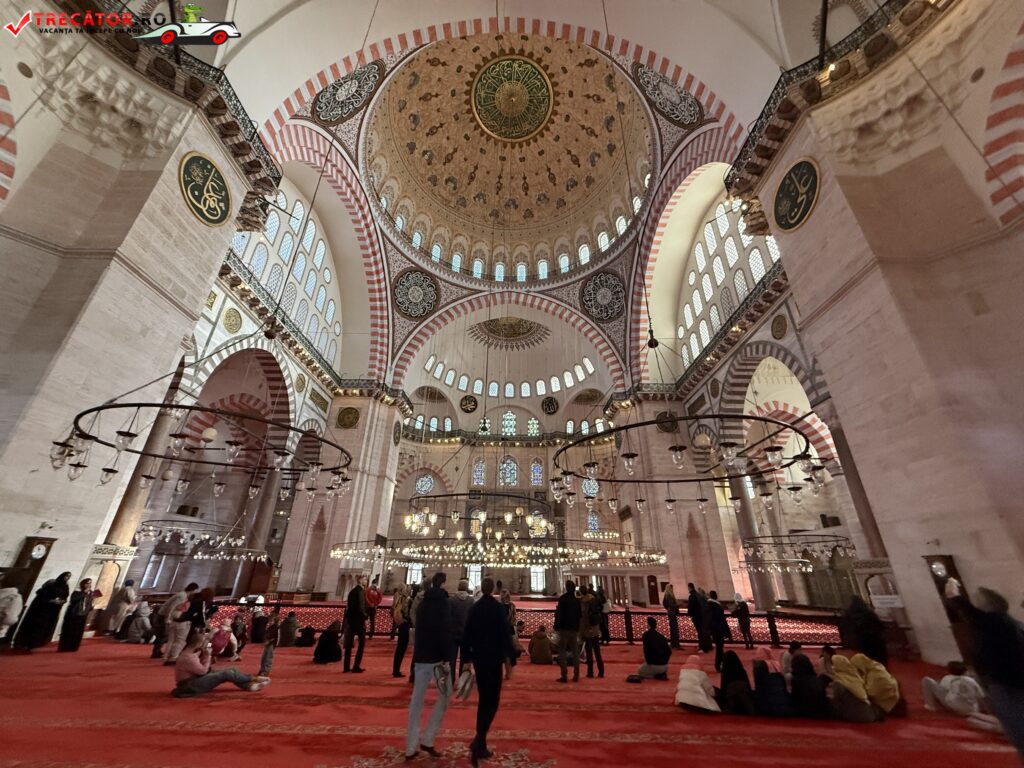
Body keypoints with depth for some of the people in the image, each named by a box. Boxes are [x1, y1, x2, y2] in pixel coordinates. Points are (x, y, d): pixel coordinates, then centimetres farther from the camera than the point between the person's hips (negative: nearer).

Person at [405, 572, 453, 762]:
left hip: (421, 656, 6)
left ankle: (411, 748, 15)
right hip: (436, 656, -6)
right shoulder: (443, 602, -12)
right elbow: (445, 631, -18)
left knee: (417, 700, 12)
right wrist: (445, 658, -16)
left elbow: (418, 630, 15)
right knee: (444, 696, 10)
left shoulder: (423, 603, 8)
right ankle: (427, 740, 8)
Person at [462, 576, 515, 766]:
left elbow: (467, 634, 5)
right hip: (494, 658, -5)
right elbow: (505, 635, -15)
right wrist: (508, 662, -11)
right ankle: (478, 741, -13)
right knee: (492, 701, 3)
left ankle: (481, 745, 23)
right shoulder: (499, 607, -12)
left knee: (483, 700, 18)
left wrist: (467, 658, 13)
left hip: (478, 658, 5)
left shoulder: (474, 608, 1)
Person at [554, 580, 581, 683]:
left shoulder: (563, 598, -11)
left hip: (564, 628, -5)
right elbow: (580, 614, 13)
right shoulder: (577, 600, 6)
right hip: (575, 628, 5)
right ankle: (576, 675, 13)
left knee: (562, 651, 1)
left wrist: (556, 626, -9)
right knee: (575, 651, 12)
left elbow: (559, 613, -14)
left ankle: (564, 675, -3)